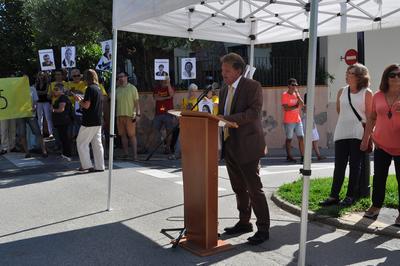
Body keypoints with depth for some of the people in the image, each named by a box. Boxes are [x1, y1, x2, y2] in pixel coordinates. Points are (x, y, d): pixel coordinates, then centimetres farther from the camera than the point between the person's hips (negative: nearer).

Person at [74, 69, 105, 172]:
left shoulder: (90, 88, -13)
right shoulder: (98, 89, 13)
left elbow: (86, 105, -19)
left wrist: (79, 100, -2)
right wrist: (82, 100, 20)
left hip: (89, 122, -8)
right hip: (98, 121, 8)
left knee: (81, 143, 4)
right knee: (97, 144, 9)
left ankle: (86, 165, 3)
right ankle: (99, 166, 11)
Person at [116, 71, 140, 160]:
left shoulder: (132, 88, 0)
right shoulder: (118, 89, 13)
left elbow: (136, 102, -2)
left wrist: (137, 114, -11)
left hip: (130, 115, -5)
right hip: (119, 115, 5)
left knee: (132, 135, -5)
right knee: (123, 135, 8)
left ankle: (135, 154, -3)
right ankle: (125, 153, 15)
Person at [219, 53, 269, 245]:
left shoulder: (252, 86, -8)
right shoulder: (224, 90, 15)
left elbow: (254, 112, -20)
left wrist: (228, 119, -28)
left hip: (247, 146, -8)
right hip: (230, 146, 8)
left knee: (254, 189, -2)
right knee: (239, 188, 17)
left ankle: (263, 229, 8)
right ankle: (244, 222, 31)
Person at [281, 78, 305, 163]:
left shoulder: (297, 94, 13)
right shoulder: (285, 95, -6)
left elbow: (302, 104, 1)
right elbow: (286, 108, -15)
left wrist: (297, 95, -6)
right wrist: (296, 106, -8)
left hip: (298, 120, 6)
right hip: (288, 121, -6)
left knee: (301, 138, 2)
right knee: (289, 139, 2)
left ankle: (302, 156, 4)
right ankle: (289, 156, 11)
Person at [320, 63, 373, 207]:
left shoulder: (367, 93, 0)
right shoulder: (342, 91, 10)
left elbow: (370, 115, -1)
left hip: (358, 134, -3)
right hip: (341, 133, 3)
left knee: (355, 164, 3)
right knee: (339, 165, 3)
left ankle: (351, 195, 11)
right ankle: (334, 195, 7)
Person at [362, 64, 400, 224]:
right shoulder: (378, 96, 3)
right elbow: (372, 118, 12)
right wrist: (365, 138, 12)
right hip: (381, 145, 3)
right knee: (379, 177, 11)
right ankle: (375, 206, 25)